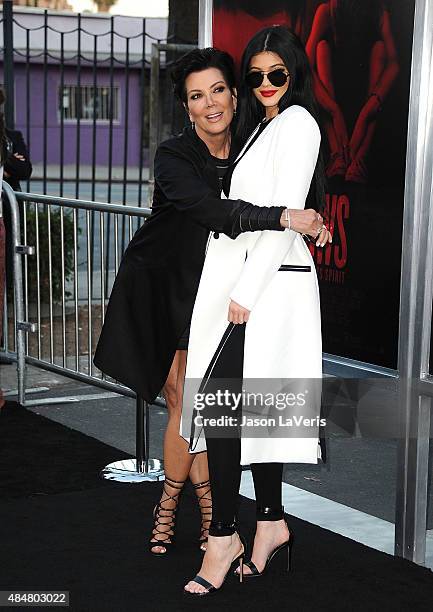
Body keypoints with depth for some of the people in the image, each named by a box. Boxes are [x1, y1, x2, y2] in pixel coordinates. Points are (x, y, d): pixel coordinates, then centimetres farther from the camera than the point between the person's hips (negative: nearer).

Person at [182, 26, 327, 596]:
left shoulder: (297, 123, -6)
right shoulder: (263, 126, 22)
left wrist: (246, 292, -18)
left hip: (268, 282, -9)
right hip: (244, 280, 9)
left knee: (219, 398, -13)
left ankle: (223, 536, -8)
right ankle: (271, 522, 17)